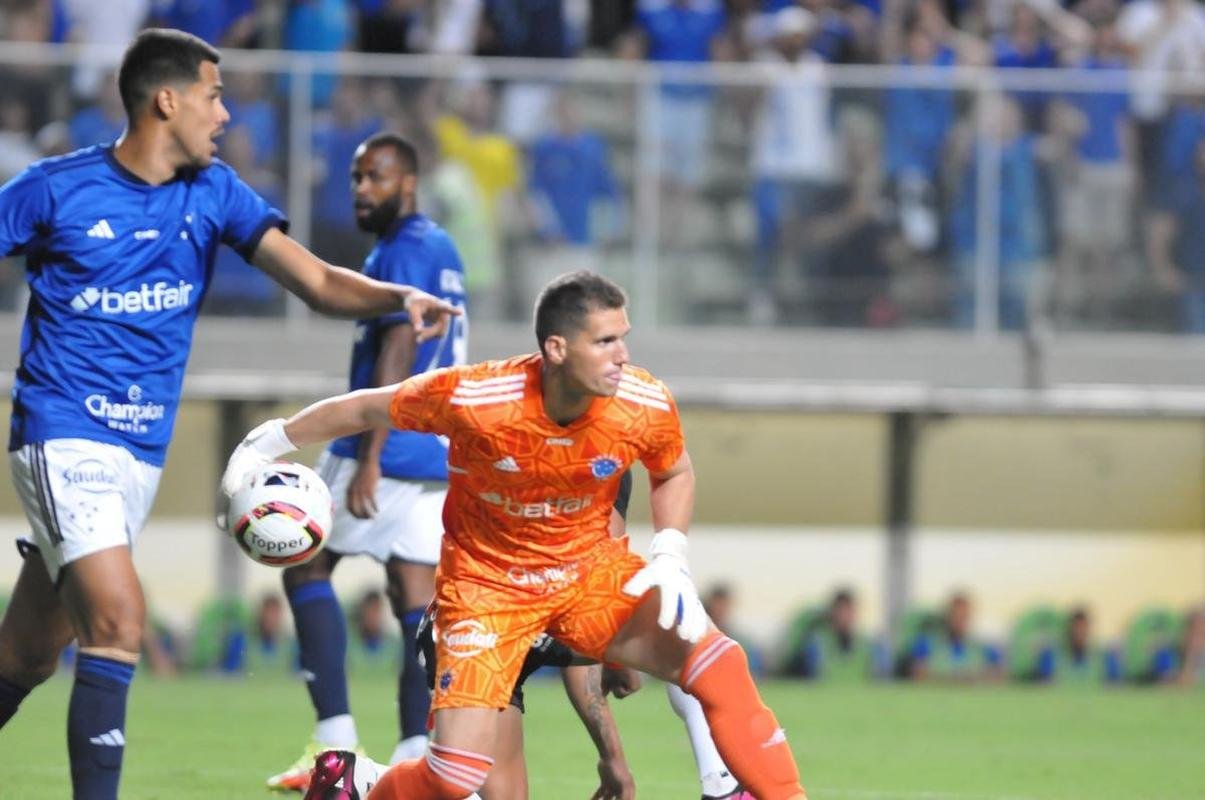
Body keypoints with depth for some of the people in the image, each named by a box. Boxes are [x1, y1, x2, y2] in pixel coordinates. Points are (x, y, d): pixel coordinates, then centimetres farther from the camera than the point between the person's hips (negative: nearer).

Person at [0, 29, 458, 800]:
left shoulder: (212, 192, 4)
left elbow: (319, 281, -3)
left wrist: (399, 298, -22)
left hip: (144, 450, 5)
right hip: (64, 437, -5)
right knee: (118, 619, -23)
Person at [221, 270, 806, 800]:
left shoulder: (647, 407, -19)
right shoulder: (470, 399, -28)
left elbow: (673, 474, 5)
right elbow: (366, 409, -9)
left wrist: (671, 557, -12)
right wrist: (270, 443, 1)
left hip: (590, 566, 2)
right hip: (486, 579, -2)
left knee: (719, 664, -22)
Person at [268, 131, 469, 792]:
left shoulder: (402, 252, -10)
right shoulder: (442, 249, 19)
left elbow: (397, 352, -19)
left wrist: (369, 458, -23)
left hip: (390, 445, -9)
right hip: (437, 452, 9)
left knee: (306, 569, 1)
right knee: (416, 597, 3)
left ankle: (335, 740, -8)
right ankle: (417, 755, -4)